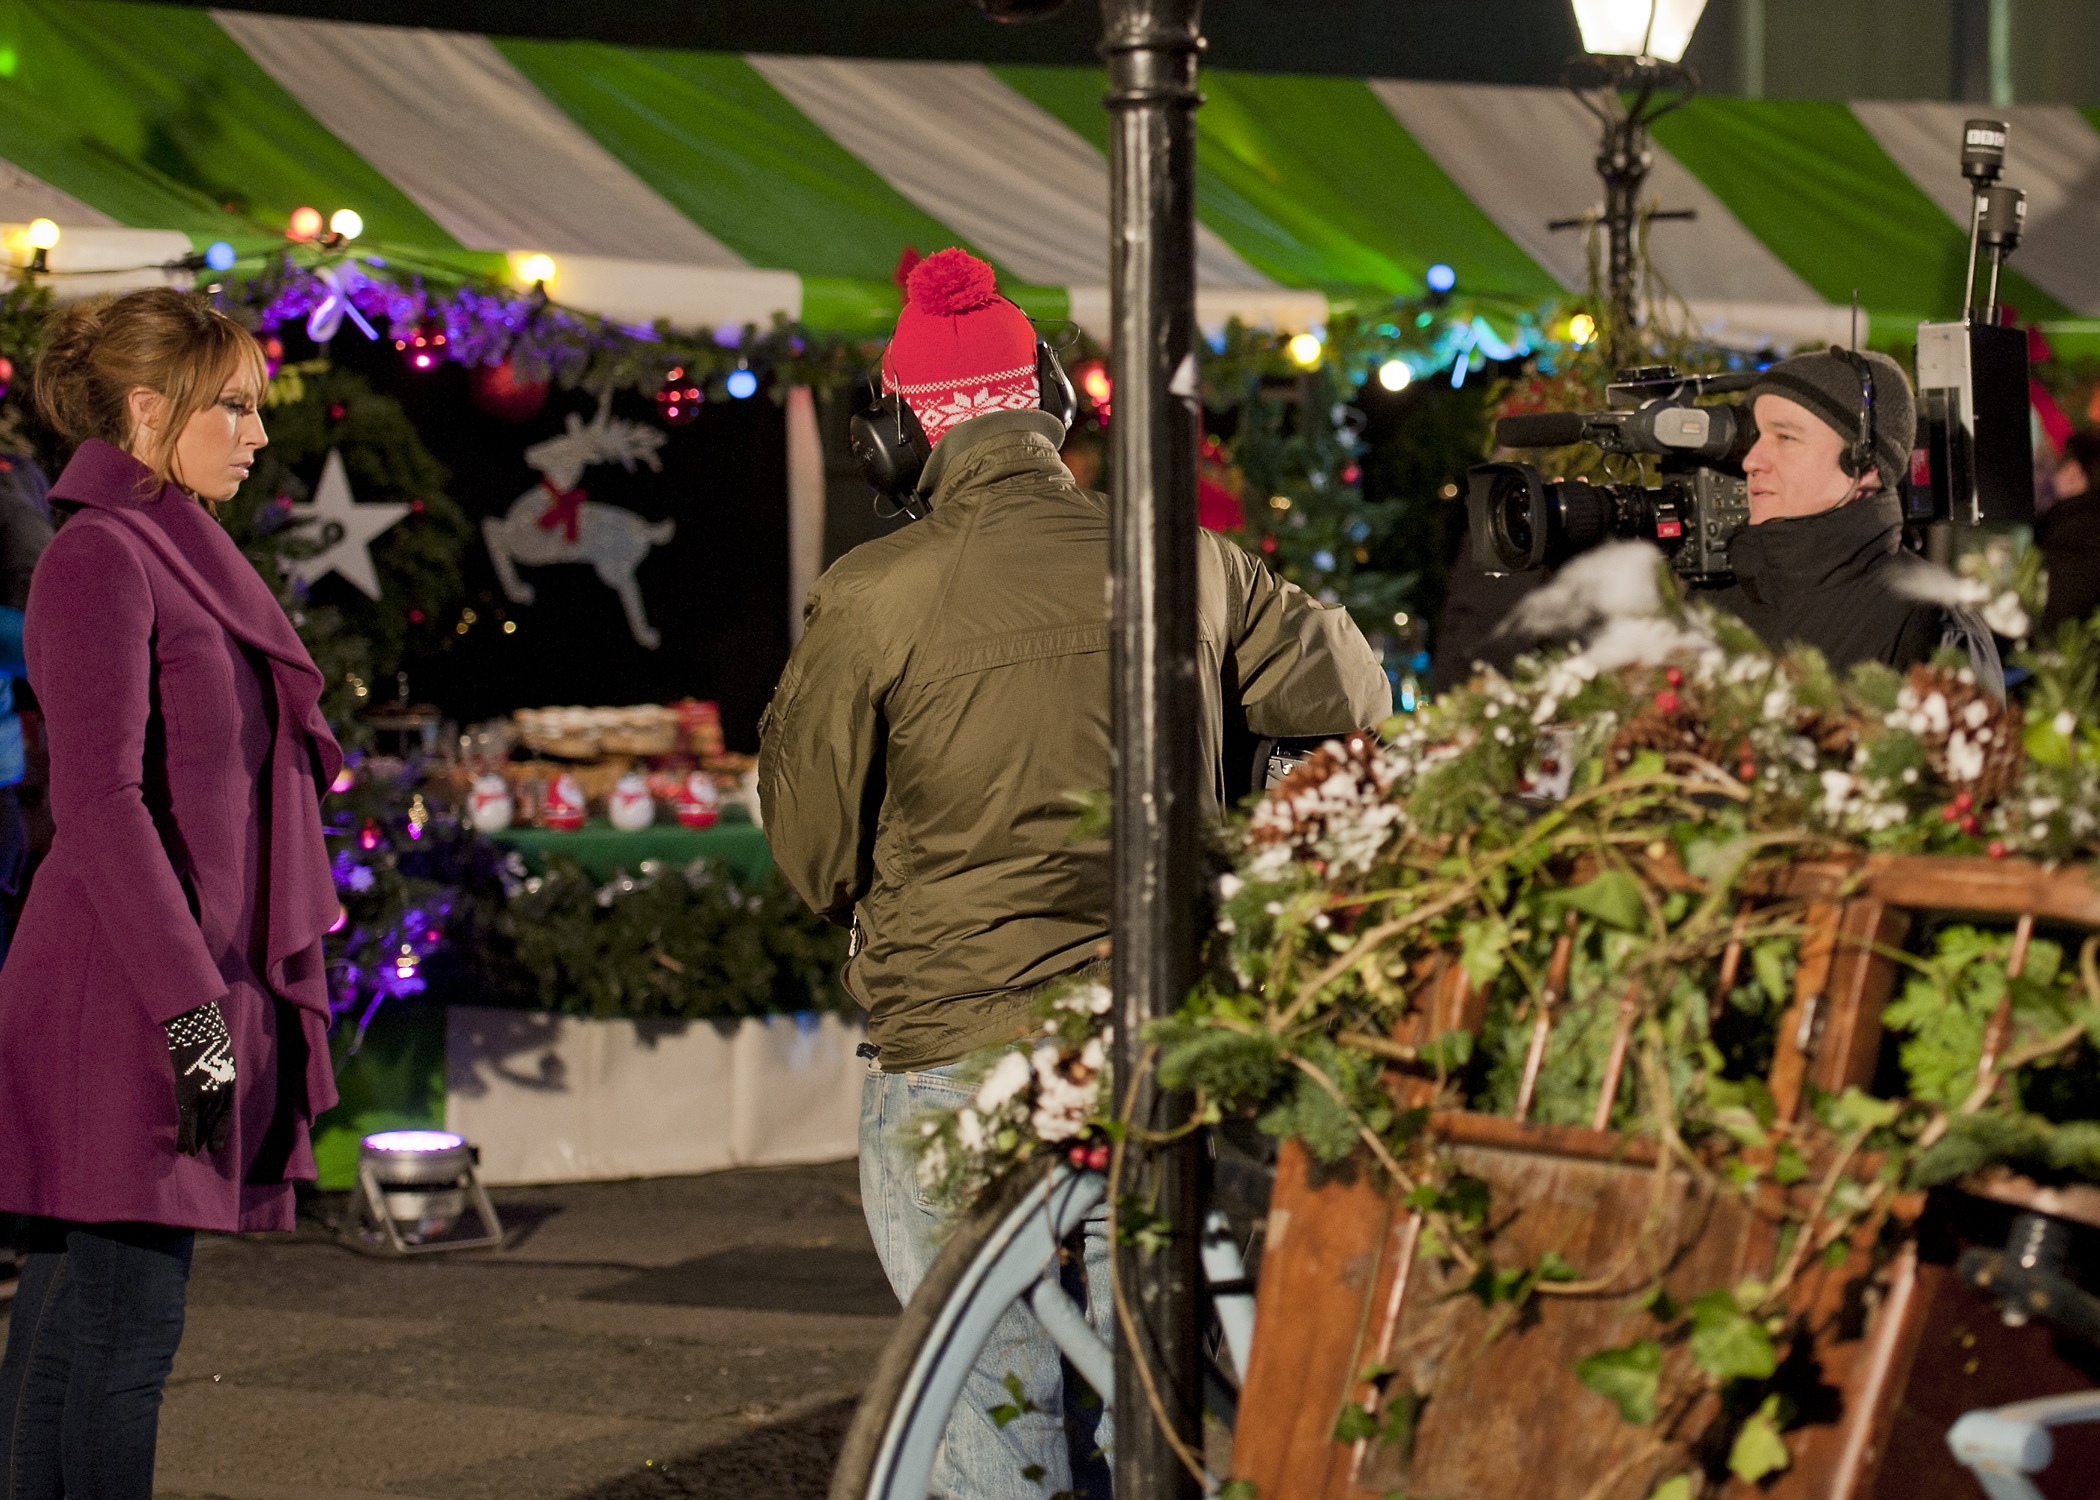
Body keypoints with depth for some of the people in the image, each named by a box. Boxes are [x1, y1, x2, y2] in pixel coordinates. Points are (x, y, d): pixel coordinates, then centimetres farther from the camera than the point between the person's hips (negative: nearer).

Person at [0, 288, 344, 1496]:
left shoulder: (179, 557, 18)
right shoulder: (100, 557, -11)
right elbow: (98, 803, -18)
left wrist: (232, 997, 20)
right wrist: (190, 1011, -21)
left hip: (192, 979, 9)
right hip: (129, 993, -9)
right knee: (122, 1323, -8)